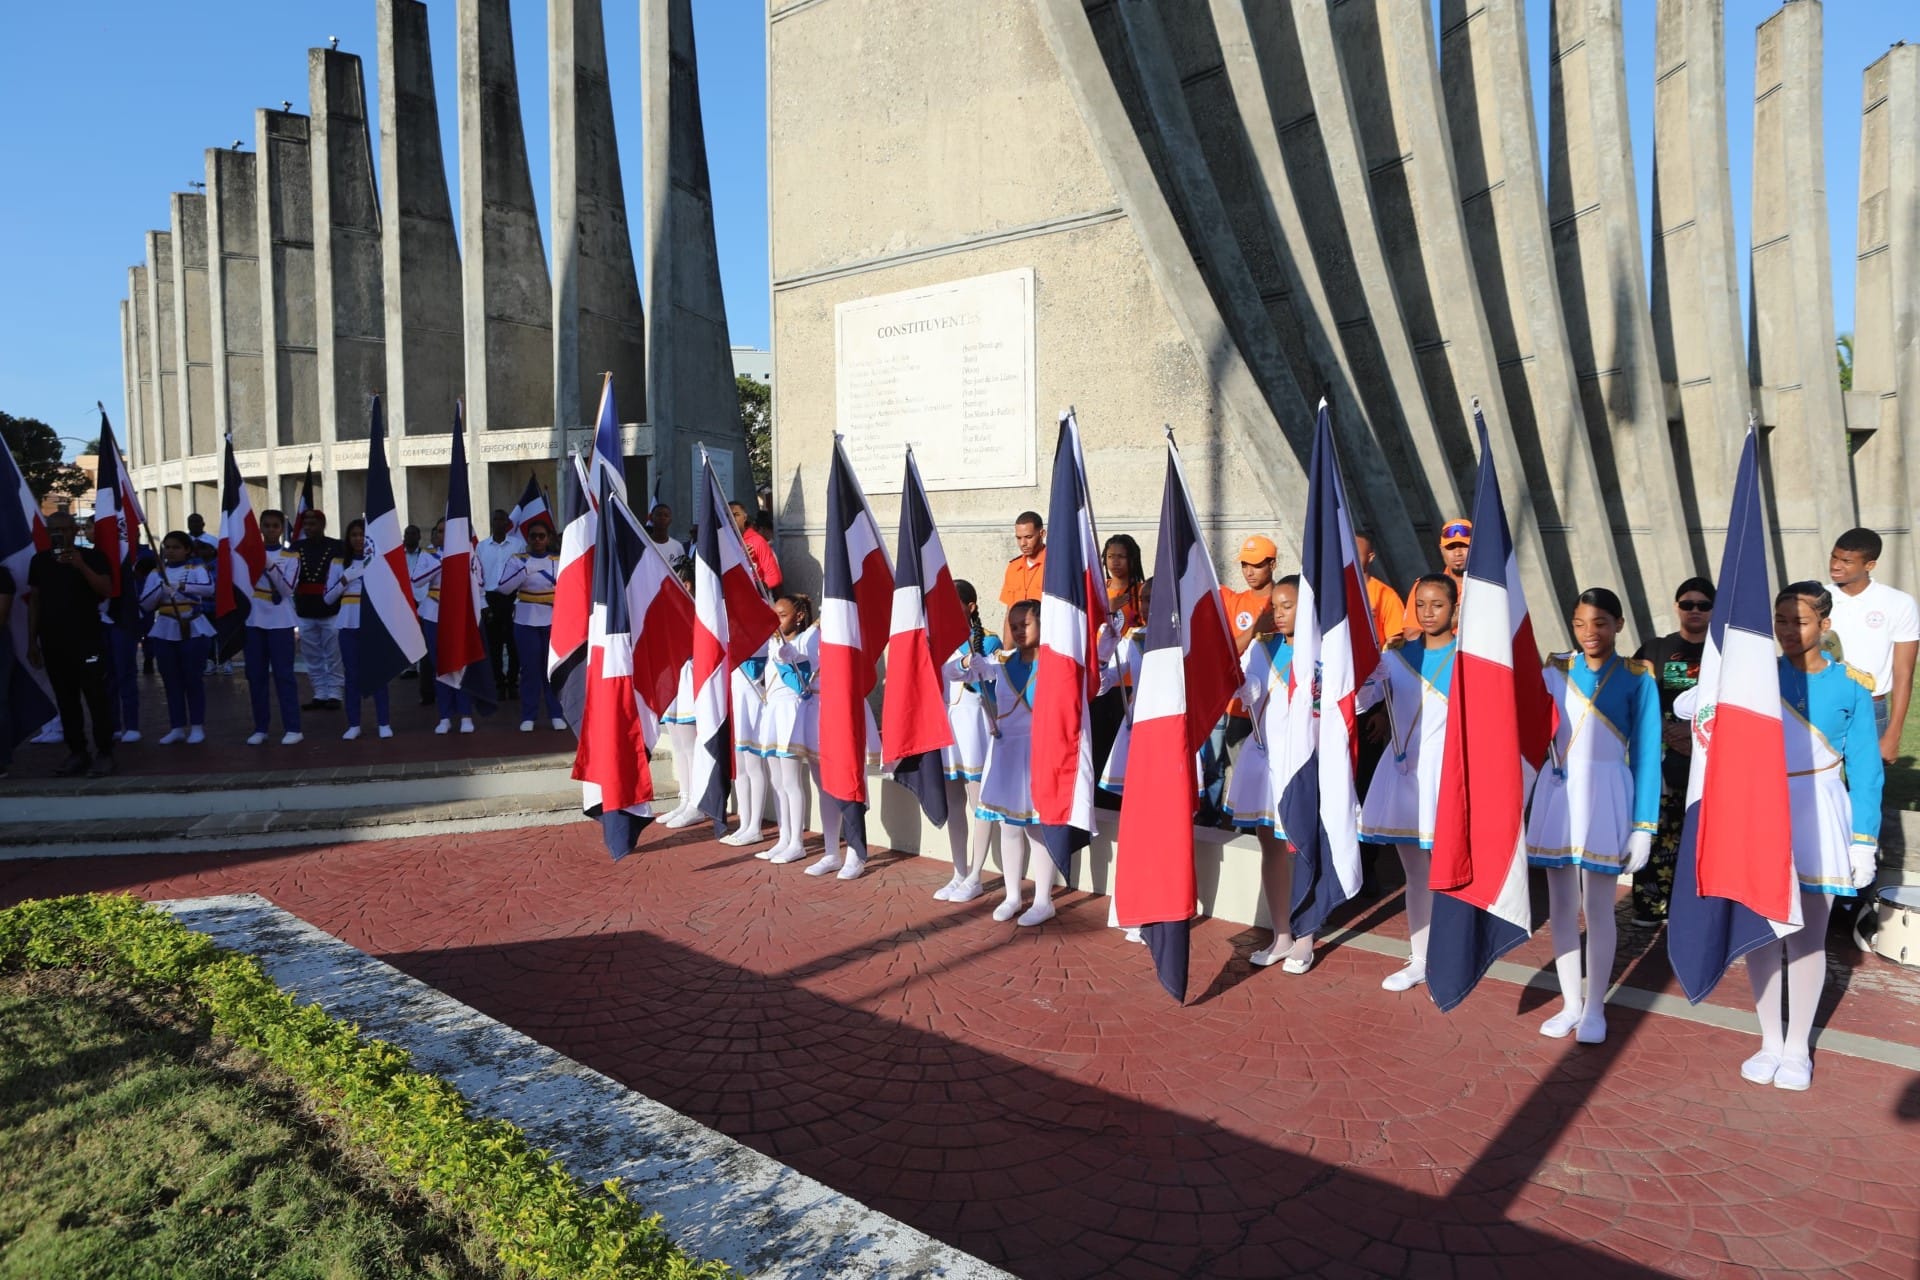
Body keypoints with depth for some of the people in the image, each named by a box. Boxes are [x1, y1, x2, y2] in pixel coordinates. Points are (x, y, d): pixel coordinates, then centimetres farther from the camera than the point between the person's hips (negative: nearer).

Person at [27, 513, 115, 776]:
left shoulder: (91, 556, -1)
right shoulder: (39, 561, 10)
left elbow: (106, 590, -11)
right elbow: (34, 601, 12)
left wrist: (81, 566, -24)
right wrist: (32, 641, 10)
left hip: (88, 640, -4)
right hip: (53, 642, 4)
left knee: (96, 696, -5)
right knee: (66, 699, 6)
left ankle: (104, 752, -3)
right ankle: (77, 752, 11)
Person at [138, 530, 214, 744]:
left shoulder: (197, 569, -3)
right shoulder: (156, 573, 8)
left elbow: (209, 589, -24)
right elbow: (145, 604, 2)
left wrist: (182, 586, -36)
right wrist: (161, 588, -14)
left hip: (193, 631, -4)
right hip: (164, 632, 4)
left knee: (193, 680, 0)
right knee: (171, 682, 7)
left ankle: (197, 727, 8)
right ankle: (177, 728, 13)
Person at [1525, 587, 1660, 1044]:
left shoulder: (1637, 678, -4)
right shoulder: (1555, 669, 3)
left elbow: (1647, 753, -4)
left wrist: (1644, 825, -6)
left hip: (1605, 794, -3)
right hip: (1556, 792, 3)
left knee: (1598, 907, 4)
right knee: (1561, 905, 9)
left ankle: (1595, 1009, 18)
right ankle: (1570, 1003, 23)